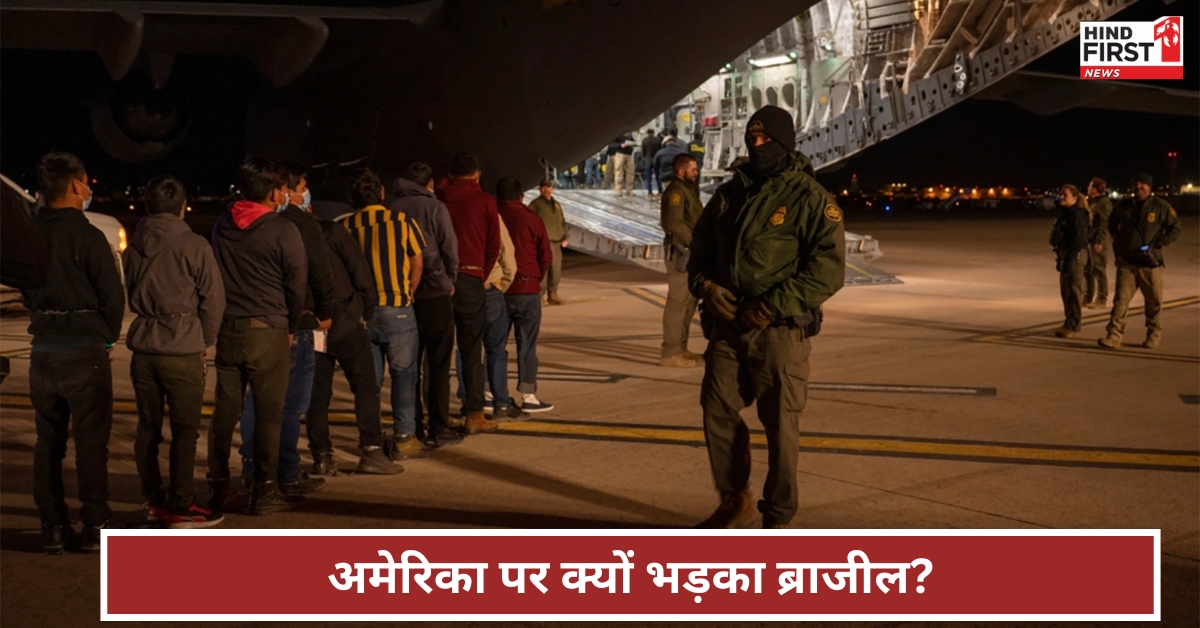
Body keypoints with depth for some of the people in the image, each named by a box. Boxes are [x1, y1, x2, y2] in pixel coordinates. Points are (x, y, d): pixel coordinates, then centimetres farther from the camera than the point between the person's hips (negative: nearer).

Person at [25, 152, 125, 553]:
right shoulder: (87, 236, -14)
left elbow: (26, 290, 11)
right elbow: (112, 295, -12)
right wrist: (107, 337, 5)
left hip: (43, 349, 5)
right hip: (84, 350, -5)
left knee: (48, 441, 11)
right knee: (91, 441, 1)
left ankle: (52, 528, 14)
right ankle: (95, 528, 3)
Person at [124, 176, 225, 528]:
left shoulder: (134, 247, 6)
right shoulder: (193, 246, -8)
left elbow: (129, 294, 17)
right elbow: (213, 298, -6)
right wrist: (204, 342, 6)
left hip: (143, 347, 5)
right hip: (183, 349, -5)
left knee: (147, 426, 13)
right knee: (184, 430, 1)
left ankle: (154, 500, 23)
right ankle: (181, 508, 2)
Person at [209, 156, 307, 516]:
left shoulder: (222, 226, 5)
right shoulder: (283, 231, -10)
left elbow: (216, 276, 13)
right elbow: (297, 286, -4)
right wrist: (290, 327, 10)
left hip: (227, 329, 5)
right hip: (268, 331, -5)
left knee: (225, 409, 11)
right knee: (268, 413, 1)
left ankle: (219, 487, 16)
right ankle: (265, 492, 4)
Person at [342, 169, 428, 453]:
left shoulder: (346, 226, -2)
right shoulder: (402, 221, -4)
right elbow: (418, 263, -1)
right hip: (397, 309, -2)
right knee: (403, 373, 8)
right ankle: (404, 436, 6)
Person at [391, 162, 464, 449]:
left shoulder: (393, 209, 2)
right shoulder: (435, 207, -5)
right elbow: (450, 249, -7)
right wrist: (450, 281, 9)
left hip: (403, 296, 3)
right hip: (435, 296, -3)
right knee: (439, 365, 5)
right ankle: (439, 428, 5)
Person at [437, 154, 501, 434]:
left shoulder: (438, 200, 6)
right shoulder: (485, 201, 1)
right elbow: (493, 246, 2)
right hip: (470, 279, -2)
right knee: (472, 350, 2)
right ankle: (474, 415, 3)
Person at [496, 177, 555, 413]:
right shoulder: (532, 219, -4)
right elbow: (546, 256, -1)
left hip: (496, 288, 2)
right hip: (527, 289, -2)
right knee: (527, 345, 3)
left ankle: (497, 395, 11)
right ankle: (528, 395, 2)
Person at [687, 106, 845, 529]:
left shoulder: (809, 198, -7)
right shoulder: (729, 194, 11)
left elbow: (828, 269, -14)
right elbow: (700, 248, 19)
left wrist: (772, 306, -20)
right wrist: (704, 284, -4)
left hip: (779, 331, -6)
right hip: (727, 326, 6)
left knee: (780, 425, 1)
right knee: (718, 413, 10)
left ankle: (778, 520, 14)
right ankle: (735, 501, 27)